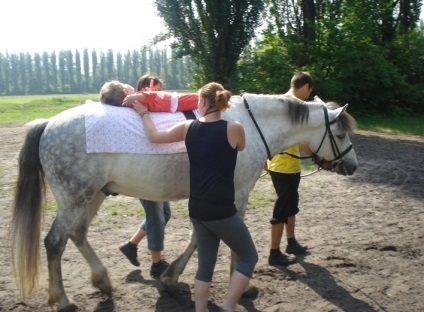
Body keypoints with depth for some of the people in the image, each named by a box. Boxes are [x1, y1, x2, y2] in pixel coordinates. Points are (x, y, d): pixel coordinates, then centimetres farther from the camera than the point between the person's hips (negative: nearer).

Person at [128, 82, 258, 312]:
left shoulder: (188, 127, 2)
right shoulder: (234, 128, -9)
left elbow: (154, 136, 12)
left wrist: (144, 113, 29)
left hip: (197, 209, 6)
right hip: (221, 210, -5)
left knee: (205, 263, 18)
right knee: (249, 257, 11)